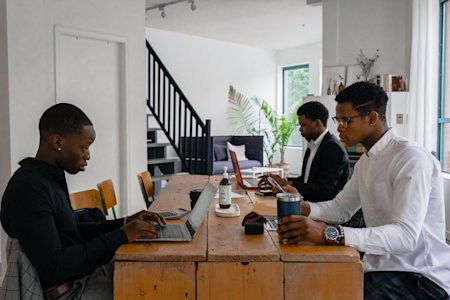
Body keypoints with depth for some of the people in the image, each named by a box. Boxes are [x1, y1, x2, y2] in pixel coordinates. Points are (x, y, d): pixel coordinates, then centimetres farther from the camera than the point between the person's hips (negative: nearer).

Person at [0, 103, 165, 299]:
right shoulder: (28, 188, -23)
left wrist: (124, 223, 3)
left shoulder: (50, 177, 7)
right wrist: (121, 236, -23)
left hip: (87, 271, 9)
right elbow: (54, 267, -27)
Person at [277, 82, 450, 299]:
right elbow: (341, 208, 12)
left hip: (420, 276, -7)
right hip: (382, 266, 7)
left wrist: (329, 234, -40)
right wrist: (303, 207, -9)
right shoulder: (365, 161, 8)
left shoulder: (411, 158, -20)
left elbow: (405, 235, -30)